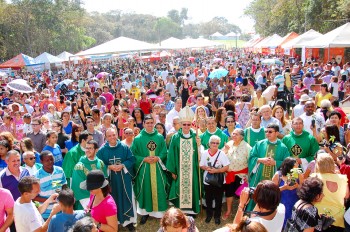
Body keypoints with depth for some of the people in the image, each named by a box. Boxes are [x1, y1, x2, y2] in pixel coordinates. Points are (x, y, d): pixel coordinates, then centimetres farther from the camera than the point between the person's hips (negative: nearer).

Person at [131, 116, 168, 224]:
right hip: (144, 168, -1)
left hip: (157, 168, 1)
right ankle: (145, 212, 17)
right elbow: (133, 154, -2)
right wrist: (144, 159, -14)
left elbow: (164, 152, 5)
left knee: (158, 189, 5)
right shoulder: (138, 138, -2)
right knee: (145, 189, 5)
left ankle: (159, 211, 18)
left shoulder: (160, 137, 4)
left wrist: (158, 158, -13)